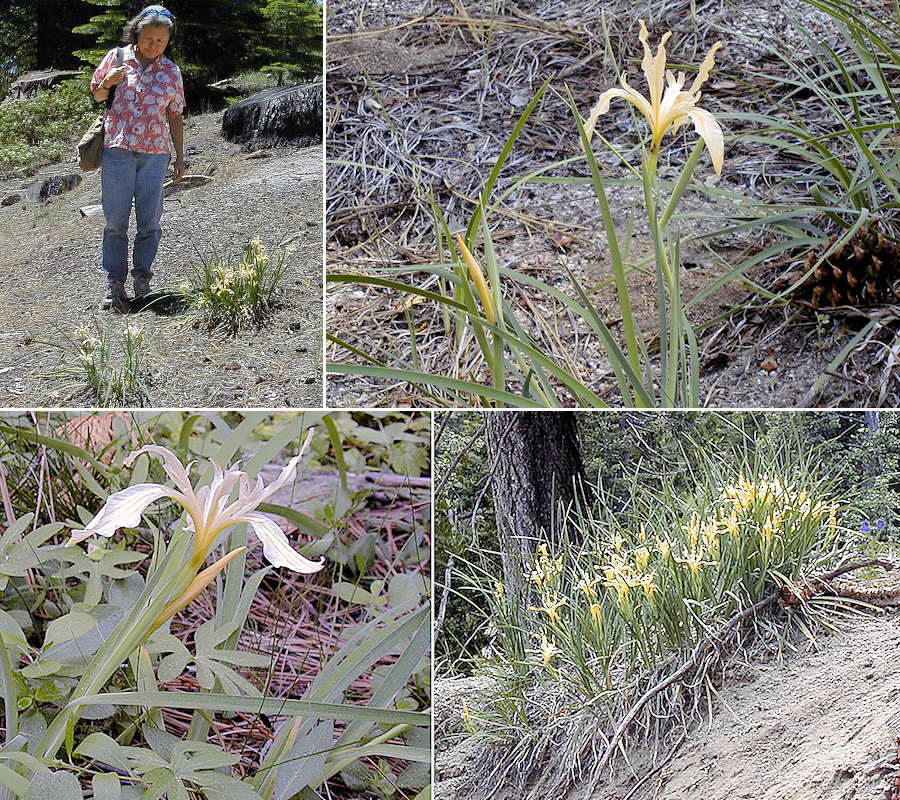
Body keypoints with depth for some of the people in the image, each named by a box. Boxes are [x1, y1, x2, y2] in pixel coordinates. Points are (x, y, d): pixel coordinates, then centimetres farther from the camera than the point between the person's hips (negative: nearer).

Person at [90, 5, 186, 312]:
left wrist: (180, 157, 12)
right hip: (118, 150, -1)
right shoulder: (117, 57, 4)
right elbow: (96, 94, 13)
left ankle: (142, 281, 11)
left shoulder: (171, 72, 7)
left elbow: (175, 117, 14)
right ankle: (114, 286, 2)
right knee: (115, 221, -2)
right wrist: (108, 83, -10)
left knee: (150, 222, 0)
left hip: (155, 154, 1)